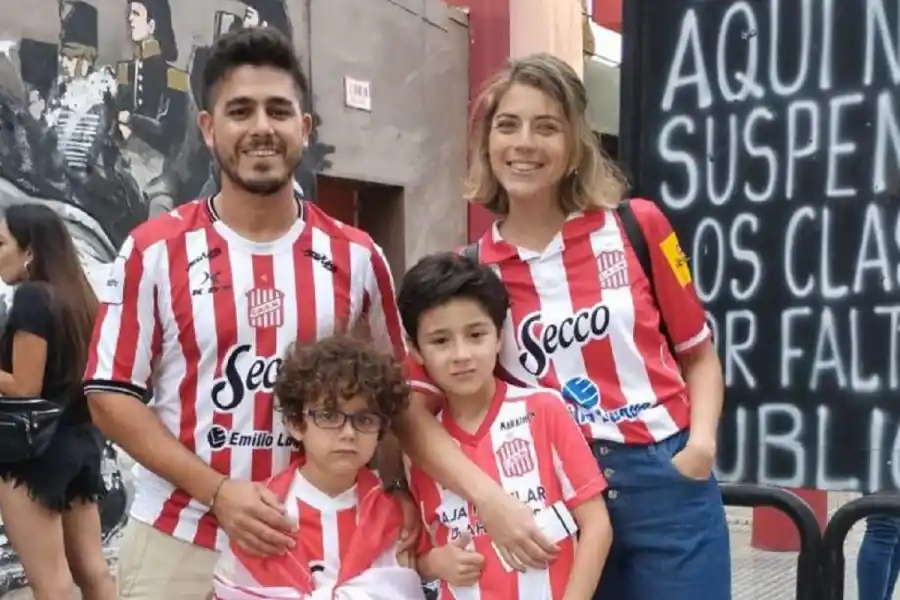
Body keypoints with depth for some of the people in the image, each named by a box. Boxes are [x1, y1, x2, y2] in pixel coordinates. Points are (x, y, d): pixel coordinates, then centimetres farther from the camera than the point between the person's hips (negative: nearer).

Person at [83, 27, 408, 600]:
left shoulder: (356, 256, 0)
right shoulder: (154, 250, -5)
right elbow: (111, 393, -5)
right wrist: (217, 491, -14)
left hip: (317, 542, 2)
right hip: (179, 542, -1)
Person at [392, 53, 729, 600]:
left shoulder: (638, 226, -1)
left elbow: (699, 353, 9)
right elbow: (413, 409, -7)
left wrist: (702, 442, -8)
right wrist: (491, 500, -19)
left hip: (666, 482, 0)